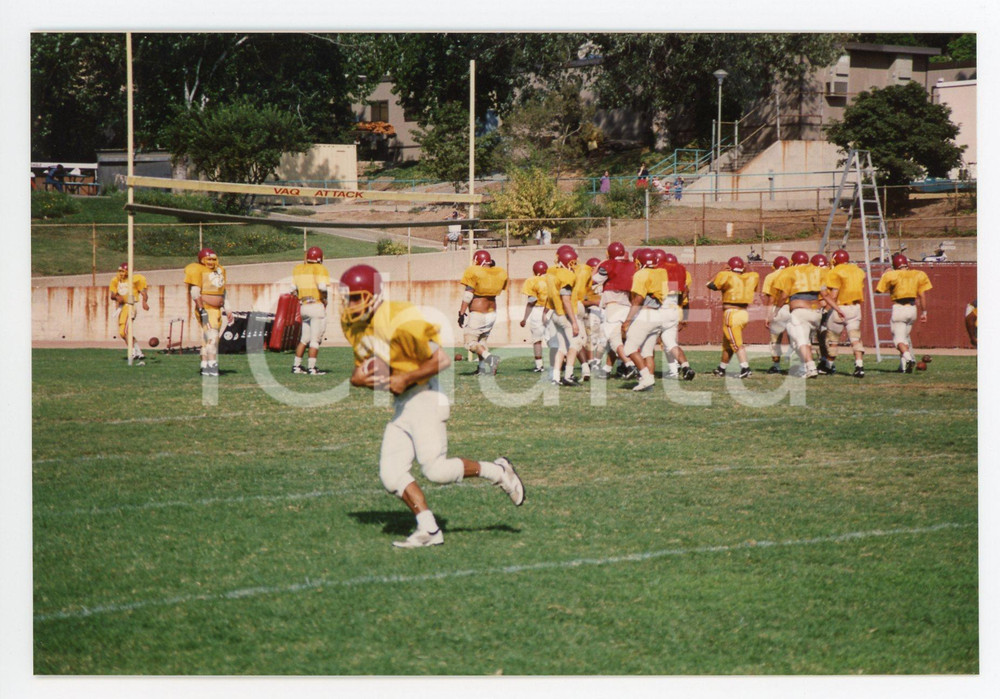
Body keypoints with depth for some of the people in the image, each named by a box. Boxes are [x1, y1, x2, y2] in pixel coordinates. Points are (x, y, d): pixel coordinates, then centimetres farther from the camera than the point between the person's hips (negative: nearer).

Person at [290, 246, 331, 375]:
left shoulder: (298, 269, 10)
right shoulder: (320, 270, -10)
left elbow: (294, 289, 11)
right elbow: (322, 287, -21)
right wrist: (325, 298, -5)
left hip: (303, 306, 7)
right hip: (317, 306, -7)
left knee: (304, 338, 17)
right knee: (315, 339, -2)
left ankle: (296, 366, 18)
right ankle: (311, 368, -2)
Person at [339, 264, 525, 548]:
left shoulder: (398, 322, -21)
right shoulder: (353, 326, 5)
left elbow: (441, 360, -18)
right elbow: (362, 365, 17)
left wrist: (405, 379, -19)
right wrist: (357, 378, -6)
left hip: (424, 396, -8)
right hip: (401, 405, 8)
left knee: (435, 469, -16)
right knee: (391, 475, -2)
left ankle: (496, 471, 5)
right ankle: (428, 529, 2)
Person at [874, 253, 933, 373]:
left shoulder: (892, 275, -8)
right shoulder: (918, 275, 2)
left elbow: (878, 290, 2)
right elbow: (921, 296, 4)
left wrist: (885, 274, 13)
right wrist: (924, 312, 12)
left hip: (899, 308, -5)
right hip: (912, 309, 5)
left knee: (899, 338, -4)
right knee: (905, 336, 20)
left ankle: (908, 358, -29)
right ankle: (904, 365, 18)